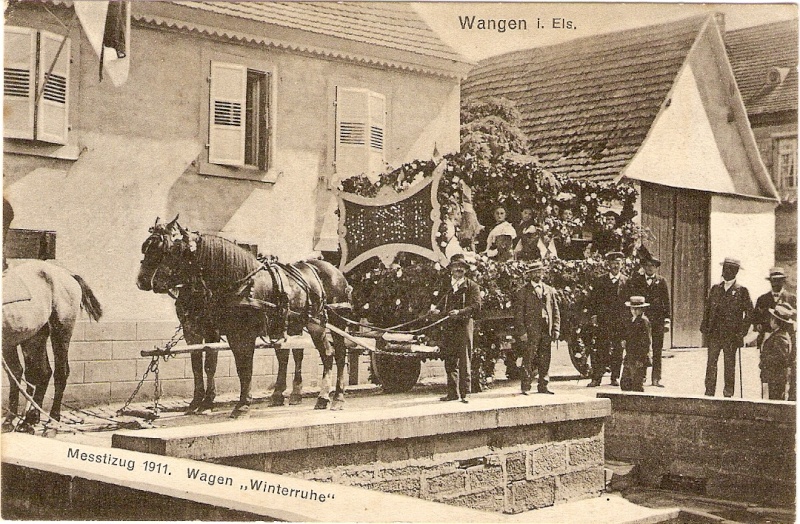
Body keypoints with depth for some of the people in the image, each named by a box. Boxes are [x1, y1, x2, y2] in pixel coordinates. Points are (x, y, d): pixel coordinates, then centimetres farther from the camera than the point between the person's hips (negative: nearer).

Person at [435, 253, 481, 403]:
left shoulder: (472, 286, 5)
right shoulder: (445, 286, 20)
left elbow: (476, 305, -7)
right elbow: (442, 304, 23)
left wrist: (460, 312, -20)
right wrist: (438, 310, 1)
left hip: (464, 325, -4)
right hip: (448, 327, 4)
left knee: (465, 361, -6)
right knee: (450, 361, 5)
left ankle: (464, 393, -3)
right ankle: (452, 392, 11)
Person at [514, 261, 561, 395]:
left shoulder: (550, 291, 15)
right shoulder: (523, 291, 1)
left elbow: (556, 311, 16)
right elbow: (518, 313, -2)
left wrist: (556, 329, 6)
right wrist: (522, 332, -11)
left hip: (546, 332, 4)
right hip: (530, 331, -4)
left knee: (545, 360, 5)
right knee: (528, 360, -6)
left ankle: (543, 386, 13)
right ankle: (526, 387, -2)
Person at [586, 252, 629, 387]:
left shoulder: (627, 282, 7)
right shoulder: (599, 281, 7)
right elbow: (592, 300, 7)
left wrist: (628, 318, -1)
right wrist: (593, 315, -4)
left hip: (620, 321, 1)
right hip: (603, 321, 0)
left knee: (617, 350, 4)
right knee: (601, 350, -5)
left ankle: (615, 378, 13)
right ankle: (596, 378, -4)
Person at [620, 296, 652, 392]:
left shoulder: (644, 321, -10)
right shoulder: (632, 320, 16)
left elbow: (646, 340, -14)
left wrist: (640, 359, -18)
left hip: (639, 356, -8)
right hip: (630, 356, 8)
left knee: (637, 385, -5)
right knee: (624, 382, 8)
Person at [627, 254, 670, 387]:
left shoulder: (661, 281, 7)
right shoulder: (637, 280, 8)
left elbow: (666, 301, 6)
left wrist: (667, 320, 0)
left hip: (658, 320, 0)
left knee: (657, 351, 1)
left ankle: (656, 378, 6)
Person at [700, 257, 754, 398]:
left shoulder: (741, 291, 0)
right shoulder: (715, 288, 12)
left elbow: (749, 312, 0)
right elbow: (708, 308, 15)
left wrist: (742, 331, -7)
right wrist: (704, 327, 6)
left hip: (731, 334, -3)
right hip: (714, 333, 3)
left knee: (729, 364, 3)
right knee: (711, 362, -1)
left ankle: (728, 394, 10)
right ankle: (709, 393, 2)